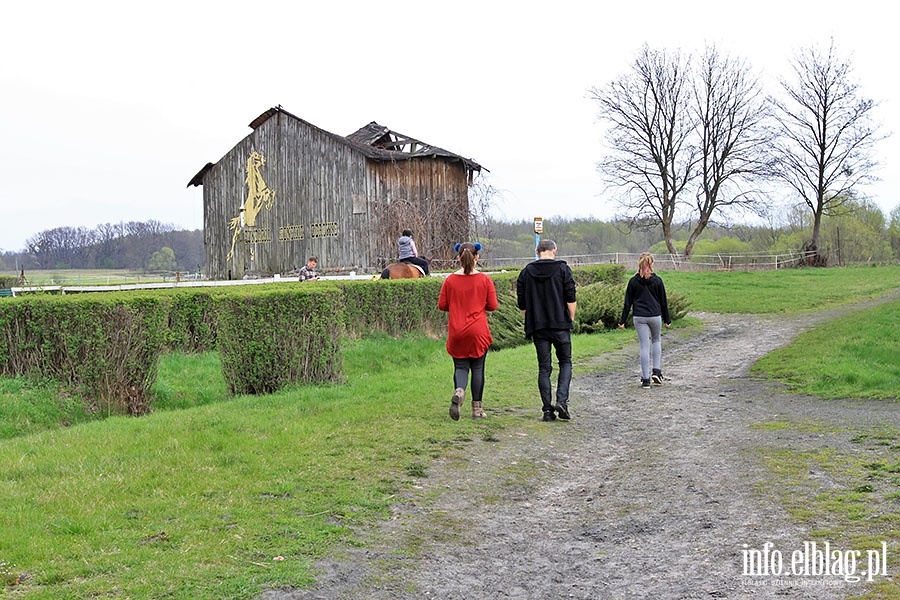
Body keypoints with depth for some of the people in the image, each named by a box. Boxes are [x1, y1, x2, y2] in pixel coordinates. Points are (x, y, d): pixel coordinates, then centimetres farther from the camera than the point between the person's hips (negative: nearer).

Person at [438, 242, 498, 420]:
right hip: (479, 331, -1)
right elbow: (492, 306, -2)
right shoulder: (485, 279, -5)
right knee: (478, 368, 10)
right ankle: (477, 408, 12)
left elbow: (442, 305, 1)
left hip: (456, 332, 1)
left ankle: (459, 391, -21)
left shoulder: (450, 280, -3)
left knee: (460, 366, 10)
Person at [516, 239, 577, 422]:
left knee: (544, 367, 6)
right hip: (560, 325, -2)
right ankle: (562, 400, -5)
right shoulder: (563, 269, -2)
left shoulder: (526, 272, 4)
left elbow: (522, 303, 4)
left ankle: (547, 409, 3)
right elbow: (571, 299, -5)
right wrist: (571, 319, 8)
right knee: (565, 362, 12)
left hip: (537, 326, 2)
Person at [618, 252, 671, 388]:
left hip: (639, 317, 0)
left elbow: (628, 303, 0)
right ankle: (657, 371, 11)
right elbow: (663, 302, 4)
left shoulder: (633, 281, -2)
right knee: (656, 341, 22)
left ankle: (645, 379, 1)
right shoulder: (657, 280, -2)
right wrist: (667, 319, 13)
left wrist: (623, 321, 7)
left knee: (644, 346, 2)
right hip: (655, 316, 0)